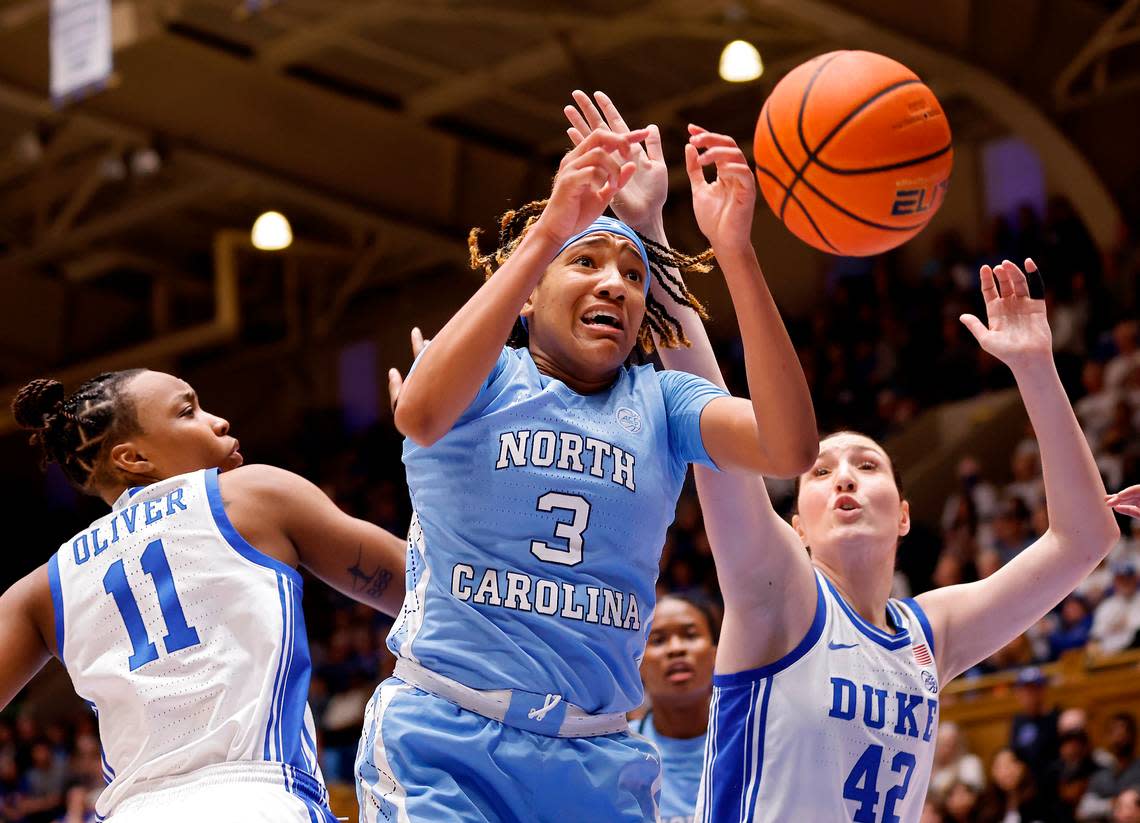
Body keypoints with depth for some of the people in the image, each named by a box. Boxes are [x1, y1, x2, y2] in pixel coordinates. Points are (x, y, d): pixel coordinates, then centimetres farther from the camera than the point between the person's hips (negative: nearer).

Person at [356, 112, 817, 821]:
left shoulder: (660, 403, 9)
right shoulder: (489, 376, 3)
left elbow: (790, 449, -11)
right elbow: (420, 413, -23)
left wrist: (735, 254, -21)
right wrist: (546, 234, -27)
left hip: (596, 763, 3)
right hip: (443, 743, -3)